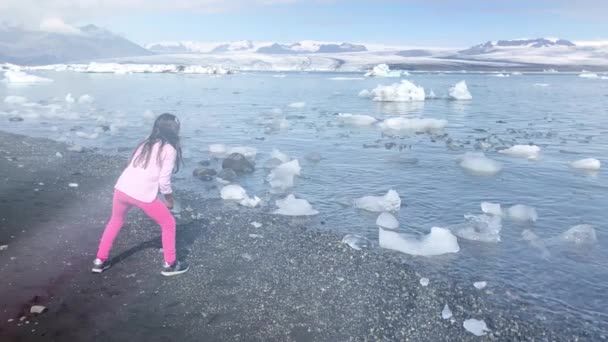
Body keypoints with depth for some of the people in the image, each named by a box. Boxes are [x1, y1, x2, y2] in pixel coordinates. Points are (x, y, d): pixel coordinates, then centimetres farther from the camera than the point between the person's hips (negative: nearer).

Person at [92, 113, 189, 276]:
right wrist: (169, 197, 10)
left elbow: (141, 170, 16)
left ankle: (100, 261, 37)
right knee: (168, 224, 14)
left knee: (115, 221, 32)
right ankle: (170, 264, 20)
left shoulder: (146, 143, 18)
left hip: (122, 188, 7)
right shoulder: (169, 150, -2)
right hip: (143, 194, -6)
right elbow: (164, 180, -7)